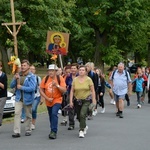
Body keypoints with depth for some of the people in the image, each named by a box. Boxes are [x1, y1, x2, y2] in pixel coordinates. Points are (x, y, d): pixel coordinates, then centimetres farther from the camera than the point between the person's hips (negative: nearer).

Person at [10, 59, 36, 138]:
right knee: (17, 113, -10)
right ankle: (16, 132, -12)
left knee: (28, 115, 9)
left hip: (27, 98, -3)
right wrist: (15, 79, -10)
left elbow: (32, 88, -19)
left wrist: (21, 87, -17)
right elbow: (11, 86, 8)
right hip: (18, 98, 3)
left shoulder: (31, 76, -8)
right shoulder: (18, 75, 7)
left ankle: (28, 130, 22)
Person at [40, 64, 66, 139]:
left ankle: (54, 132, -18)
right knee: (51, 116, 13)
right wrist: (47, 98, -12)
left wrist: (57, 85, -25)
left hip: (57, 100, -4)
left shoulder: (60, 78, -7)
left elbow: (64, 90, -10)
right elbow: (41, 90, -1)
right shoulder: (45, 79, -2)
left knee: (54, 114, -22)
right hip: (48, 101, 4)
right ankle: (53, 131, 31)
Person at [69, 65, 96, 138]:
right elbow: (72, 91, 2)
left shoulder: (88, 79, -5)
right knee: (79, 116, 11)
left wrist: (94, 101, -6)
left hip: (86, 100, -3)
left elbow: (92, 91, -2)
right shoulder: (75, 80, 0)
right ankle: (84, 126, 40)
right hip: (78, 100, 3)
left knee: (82, 115, -20)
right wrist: (71, 101, -3)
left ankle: (81, 131, -12)